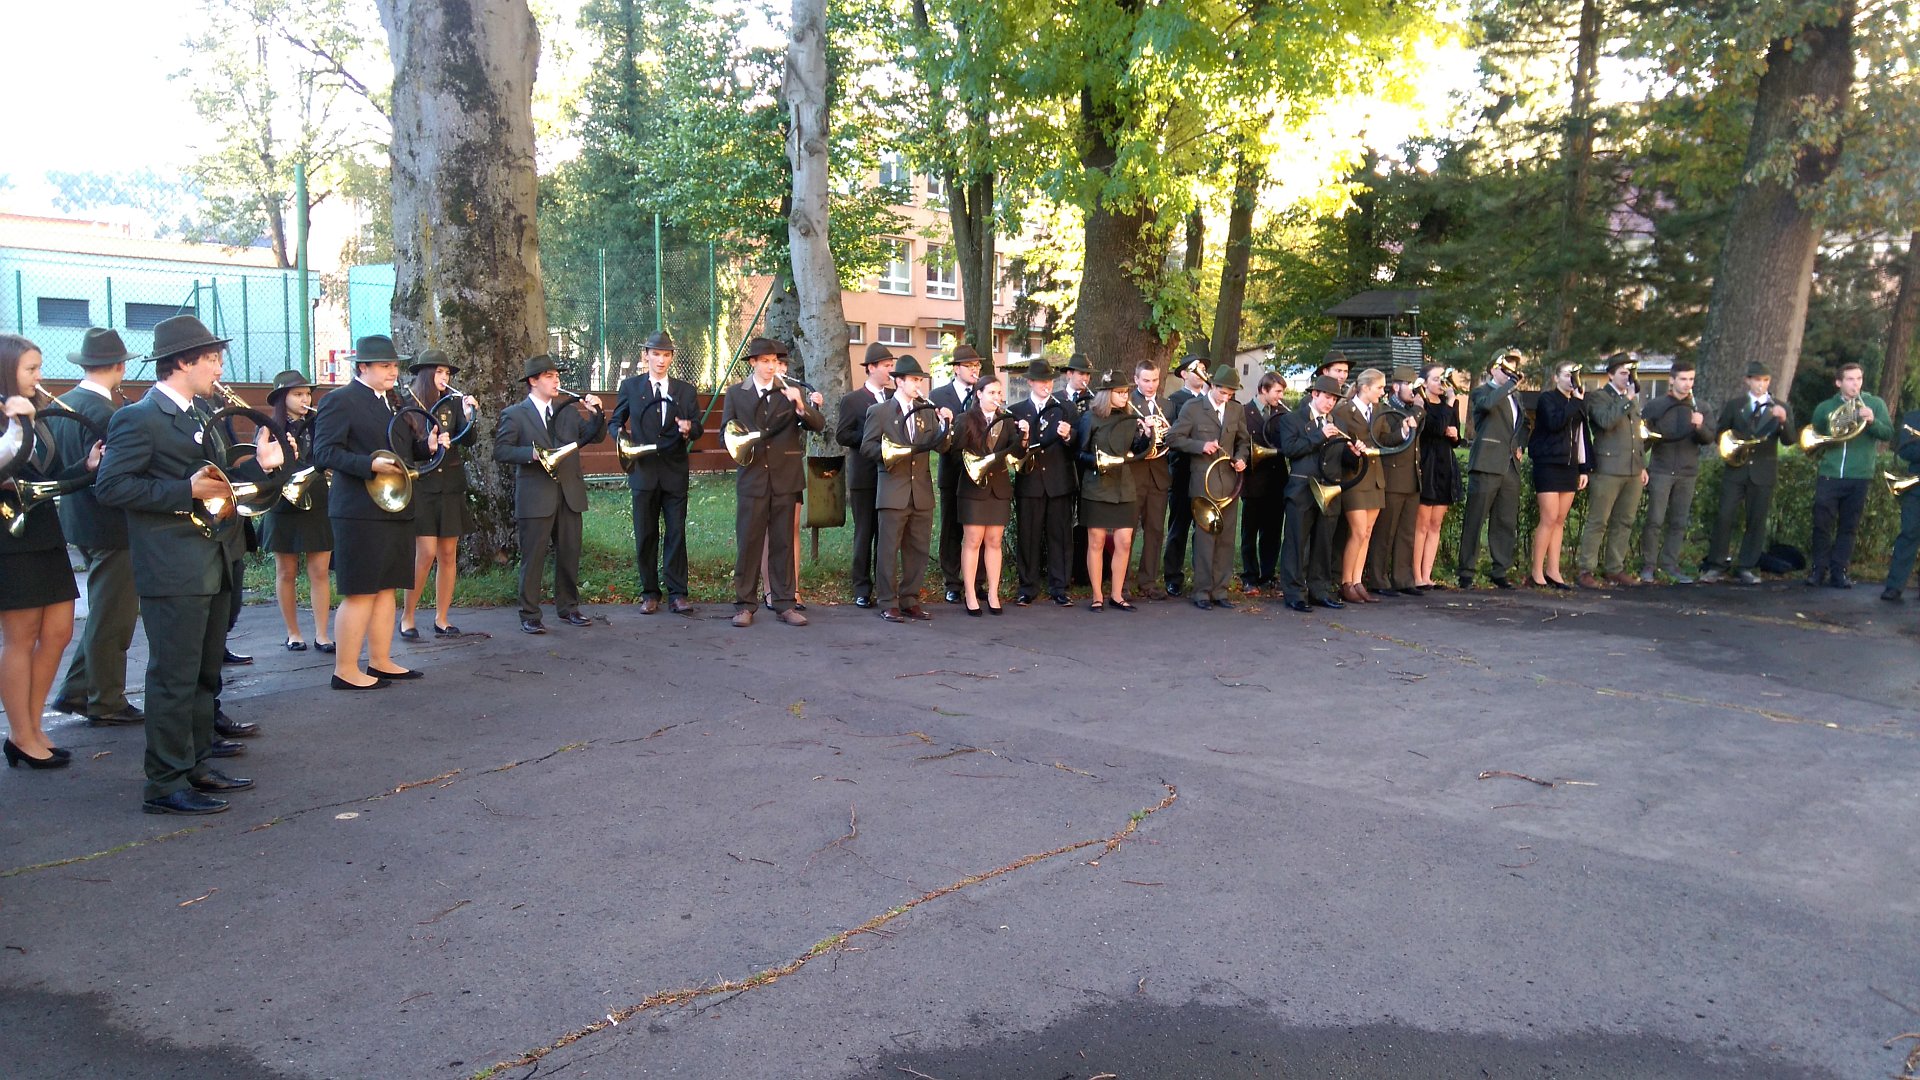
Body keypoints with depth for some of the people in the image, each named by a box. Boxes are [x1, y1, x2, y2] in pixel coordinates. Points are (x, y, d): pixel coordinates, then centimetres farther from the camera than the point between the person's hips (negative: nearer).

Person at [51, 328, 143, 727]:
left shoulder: (61, 405, 7)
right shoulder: (104, 412, -21)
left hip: (78, 519, 9)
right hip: (111, 525, -9)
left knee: (105, 614, 22)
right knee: (112, 619, 3)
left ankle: (75, 692, 27)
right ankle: (106, 704, 14)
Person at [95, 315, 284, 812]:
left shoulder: (197, 416, 16)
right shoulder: (139, 418, -11)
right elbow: (110, 487, -18)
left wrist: (260, 466, 4)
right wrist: (186, 491, -23)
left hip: (213, 565, 9)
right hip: (173, 570, -9)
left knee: (205, 674, 16)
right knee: (175, 678, -4)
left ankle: (196, 766, 27)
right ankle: (165, 785, 4)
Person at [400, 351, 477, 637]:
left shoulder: (452, 403, 6)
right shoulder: (406, 404, -2)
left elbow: (468, 440, -3)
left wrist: (468, 416, -19)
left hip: (450, 487, 4)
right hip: (420, 486, -3)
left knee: (448, 554, 5)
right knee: (426, 554, -9)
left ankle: (441, 619, 14)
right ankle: (407, 617, 6)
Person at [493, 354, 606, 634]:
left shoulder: (569, 410, 13)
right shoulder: (514, 414, 0)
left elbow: (595, 436, 10)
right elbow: (501, 451, -6)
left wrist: (597, 413, -7)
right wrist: (532, 453, -19)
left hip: (569, 495, 5)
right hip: (535, 496, -4)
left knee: (569, 555, 10)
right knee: (533, 558, 0)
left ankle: (568, 608, 23)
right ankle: (529, 616, 8)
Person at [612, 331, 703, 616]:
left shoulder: (686, 390, 8)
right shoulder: (630, 386, 7)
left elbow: (698, 428, 8)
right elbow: (616, 422, 13)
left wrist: (689, 428, -15)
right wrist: (622, 436, -9)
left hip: (675, 472, 0)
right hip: (643, 472, 0)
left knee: (676, 533, 0)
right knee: (645, 536, 5)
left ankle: (677, 593, 5)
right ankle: (650, 593, 14)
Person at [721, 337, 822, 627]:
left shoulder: (791, 391, 6)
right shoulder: (736, 393, 6)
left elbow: (819, 425, -3)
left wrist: (801, 406, -21)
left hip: (785, 478, 1)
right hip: (752, 478, -1)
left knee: (783, 543, 6)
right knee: (748, 543, 1)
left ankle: (784, 604, 12)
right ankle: (745, 605, 8)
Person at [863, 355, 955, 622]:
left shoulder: (927, 411, 12)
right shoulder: (879, 411, 1)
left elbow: (941, 447, 6)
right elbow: (867, 447, -3)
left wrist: (946, 425, -12)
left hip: (922, 492, 5)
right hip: (893, 492, -5)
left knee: (918, 549, 8)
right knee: (889, 549, -1)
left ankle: (910, 601, 17)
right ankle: (888, 604, 6)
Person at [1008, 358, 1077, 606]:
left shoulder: (1066, 408, 9)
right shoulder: (1016, 411, 9)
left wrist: (1068, 436, -18)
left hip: (1060, 481, 0)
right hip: (1029, 481, 0)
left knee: (1060, 535, 4)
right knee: (1028, 536, 2)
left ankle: (1059, 587, 12)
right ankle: (1027, 587, 11)